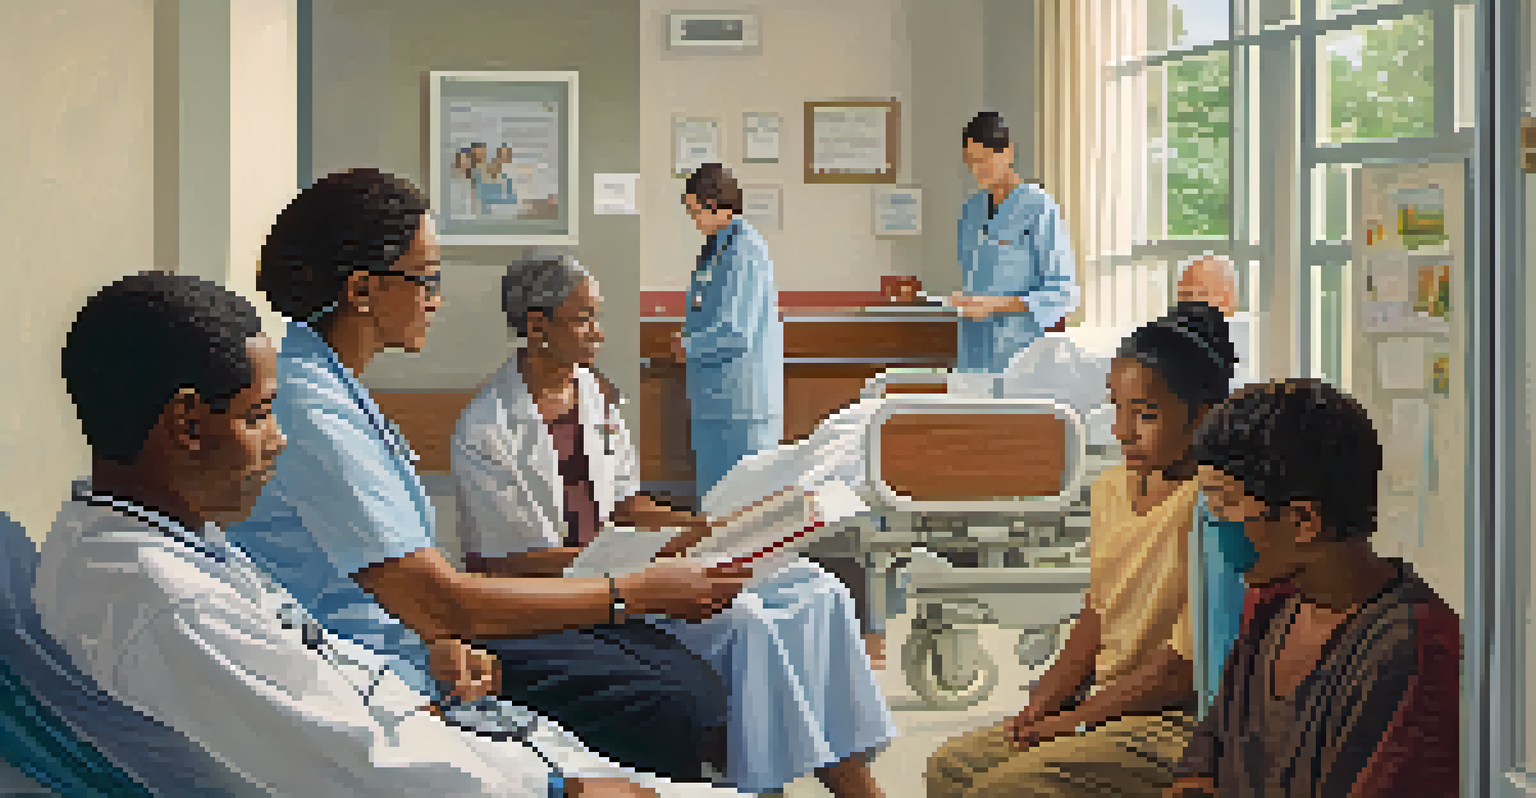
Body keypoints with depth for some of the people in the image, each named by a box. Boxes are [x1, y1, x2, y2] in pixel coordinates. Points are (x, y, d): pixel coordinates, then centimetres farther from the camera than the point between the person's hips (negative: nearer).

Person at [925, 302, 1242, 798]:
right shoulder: (1112, 489, 8)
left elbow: (1184, 670, -20)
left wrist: (1072, 720, -12)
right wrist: (1040, 706, 1)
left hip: (1172, 727, -9)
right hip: (1107, 707, 9)